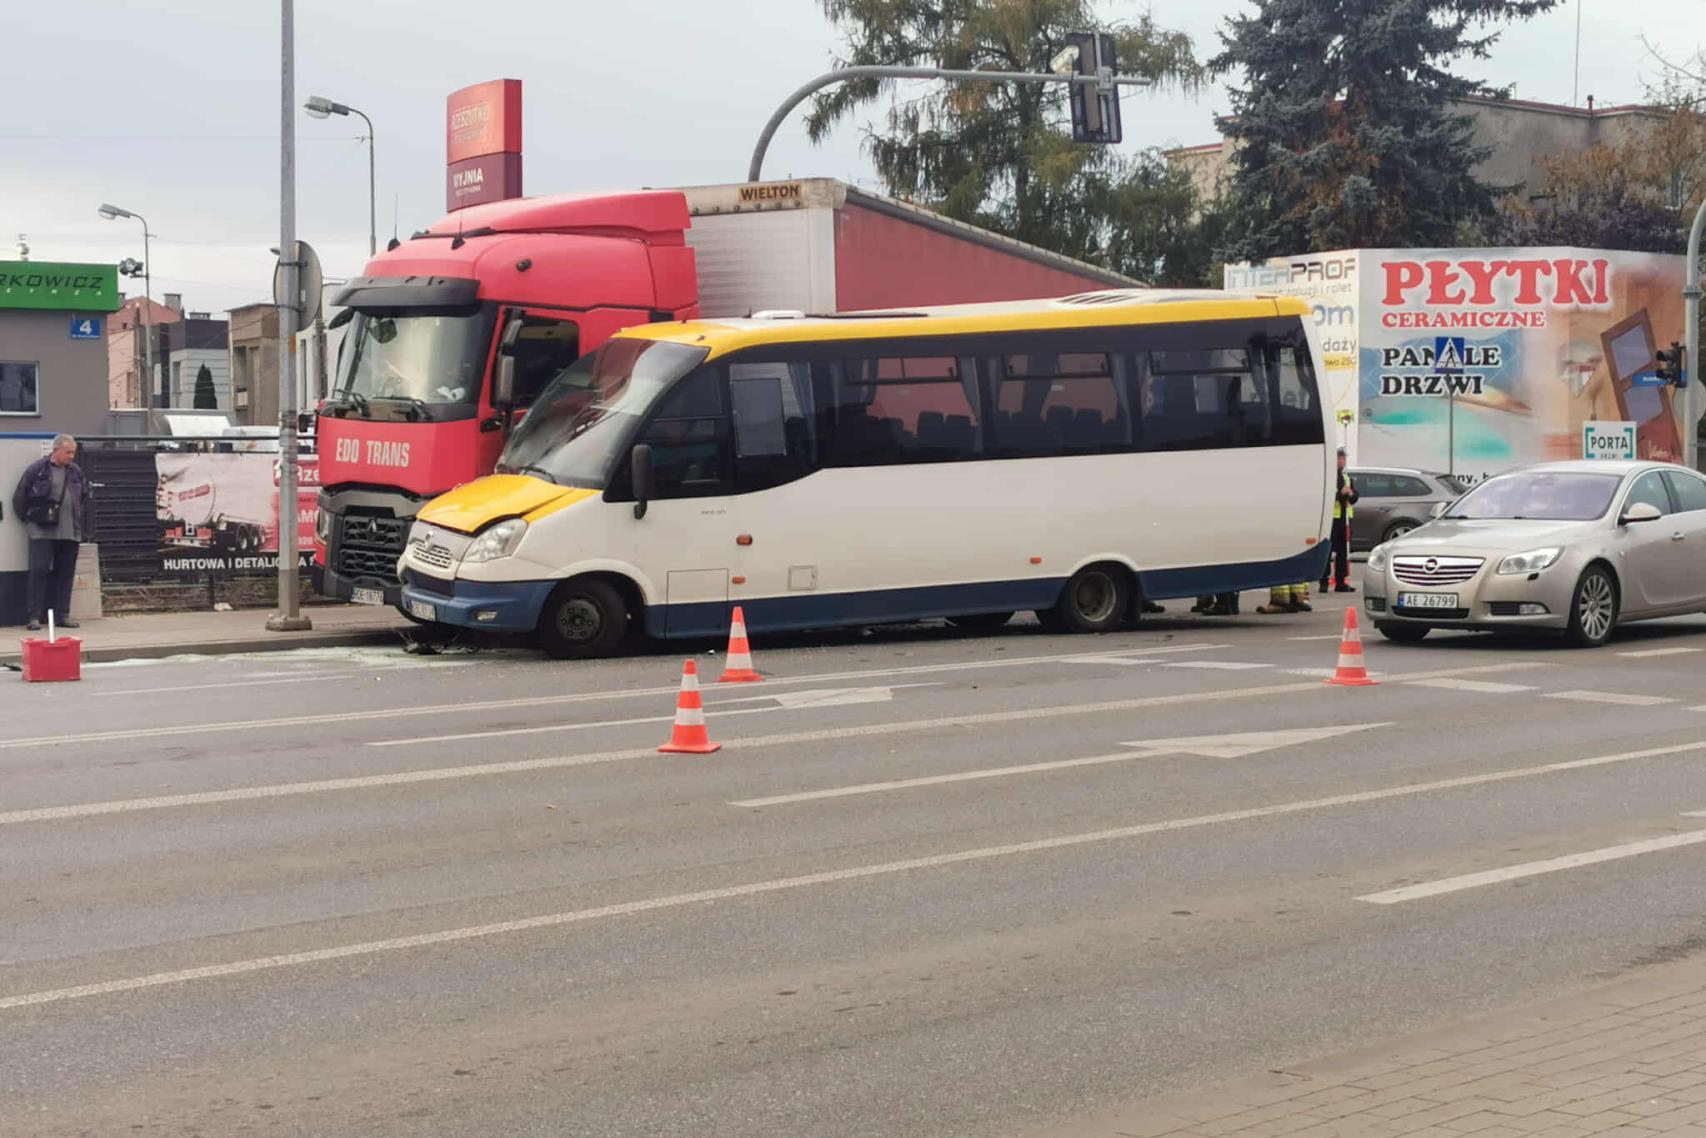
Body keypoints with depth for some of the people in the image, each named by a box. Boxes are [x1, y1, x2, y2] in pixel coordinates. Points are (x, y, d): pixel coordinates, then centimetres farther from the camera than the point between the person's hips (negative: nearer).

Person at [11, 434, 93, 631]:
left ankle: (62, 615, 12)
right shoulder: (36, 470, -3)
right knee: (39, 571, -8)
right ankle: (35, 616, -5)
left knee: (65, 574, 6)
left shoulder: (76, 472, 12)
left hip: (70, 533, 5)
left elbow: (85, 501, 18)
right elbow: (20, 497, 1)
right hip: (42, 532, -5)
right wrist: (28, 520, 4)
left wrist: (84, 529, 14)